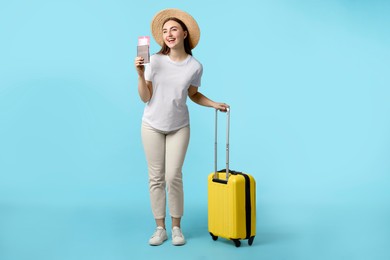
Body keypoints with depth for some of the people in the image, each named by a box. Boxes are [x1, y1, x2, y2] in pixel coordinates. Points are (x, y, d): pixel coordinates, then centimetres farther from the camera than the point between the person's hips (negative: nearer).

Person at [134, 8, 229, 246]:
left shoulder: (195, 66, -6)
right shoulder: (155, 61, -9)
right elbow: (145, 98, -6)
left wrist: (214, 104, -2)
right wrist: (141, 75, -20)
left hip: (179, 127, 0)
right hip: (152, 125, 0)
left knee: (173, 177, -4)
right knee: (156, 177, 3)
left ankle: (177, 227, 13)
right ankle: (160, 228, 14)